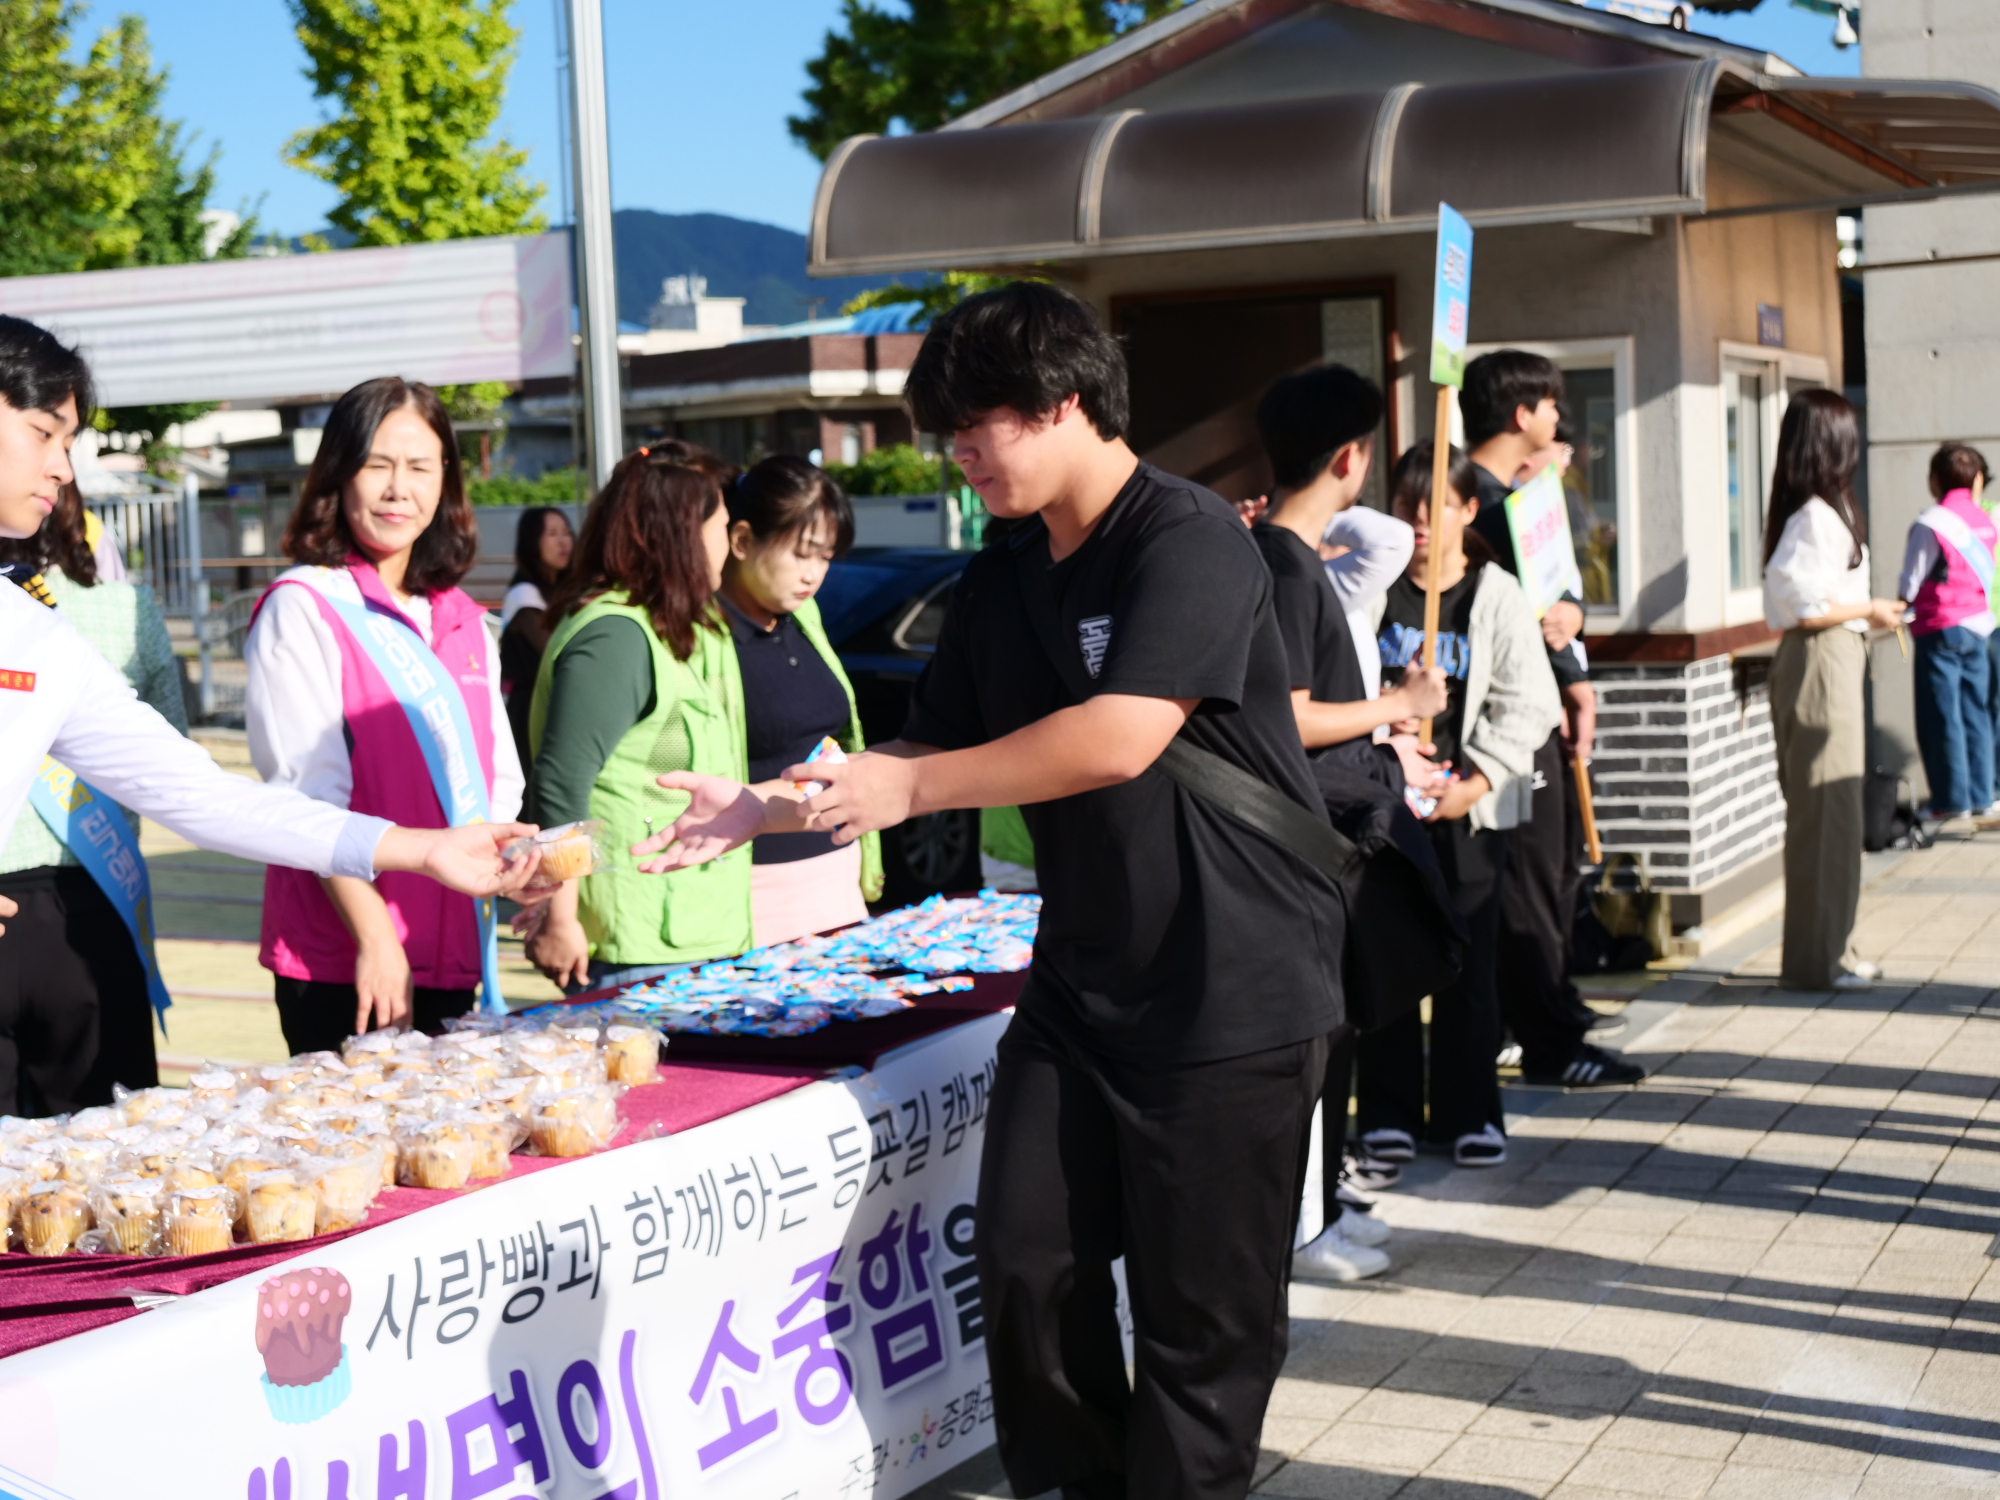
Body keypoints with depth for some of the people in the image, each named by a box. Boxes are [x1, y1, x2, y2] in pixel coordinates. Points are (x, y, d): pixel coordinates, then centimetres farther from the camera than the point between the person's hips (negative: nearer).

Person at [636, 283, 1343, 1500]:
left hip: (1234, 988, -7)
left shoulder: (1190, 543, -15)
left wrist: (911, 788, -19)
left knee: (1203, 1316, 0)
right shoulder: (999, 587, 11)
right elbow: (937, 753, 16)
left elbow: (1119, 739, -26)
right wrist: (771, 807, 3)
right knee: (1031, 1268, 5)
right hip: (1082, 979, 7)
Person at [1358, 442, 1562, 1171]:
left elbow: (1527, 706, 0)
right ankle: (1388, 1112, 13)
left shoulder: (1497, 595, 3)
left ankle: (1469, 1112, 12)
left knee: (1469, 959, 2)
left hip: (1466, 807, 0)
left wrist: (1474, 783, -9)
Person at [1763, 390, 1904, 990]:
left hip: (1828, 661, 10)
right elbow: (1807, 607, -21)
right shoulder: (1819, 515, -16)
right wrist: (1871, 610, -8)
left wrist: (1867, 612, 16)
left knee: (1828, 810, 14)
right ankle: (1818, 958, 0)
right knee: (1826, 810, -5)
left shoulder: (1810, 510, 13)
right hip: (1824, 663, -10)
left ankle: (1828, 948, 21)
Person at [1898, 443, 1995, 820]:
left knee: (1941, 718, -1)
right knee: (1976, 714, 11)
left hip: (1940, 628, -6)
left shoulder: (1931, 523, -13)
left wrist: (1899, 608, 8)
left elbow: (1910, 583, -9)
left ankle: (1952, 799, 0)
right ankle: (1980, 795, 14)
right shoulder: (1986, 521, 6)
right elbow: (1987, 574, 10)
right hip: (1979, 626, 6)